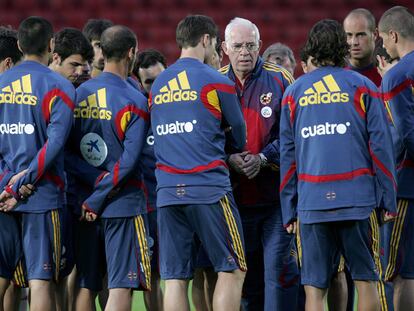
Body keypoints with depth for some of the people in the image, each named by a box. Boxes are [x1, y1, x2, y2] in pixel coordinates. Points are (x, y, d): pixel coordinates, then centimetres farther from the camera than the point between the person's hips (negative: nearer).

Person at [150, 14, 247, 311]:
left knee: (175, 278, 3)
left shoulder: (158, 85, 15)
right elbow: (240, 134, 10)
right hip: (209, 186, -5)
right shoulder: (215, 81, -2)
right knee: (232, 270, 2)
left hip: (167, 191, 5)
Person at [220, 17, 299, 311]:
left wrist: (263, 159, -17)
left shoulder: (279, 79, -3)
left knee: (278, 266, -8)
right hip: (236, 196, 3)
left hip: (277, 192, -3)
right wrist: (229, 159, -12)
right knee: (245, 273, 10)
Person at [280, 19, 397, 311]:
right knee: (365, 280, 3)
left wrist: (289, 211, 13)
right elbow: (381, 147, -1)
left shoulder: (293, 93, 11)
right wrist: (389, 200, 3)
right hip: (357, 198, -2)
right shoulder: (362, 87, 4)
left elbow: (287, 155, 10)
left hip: (311, 202, 2)